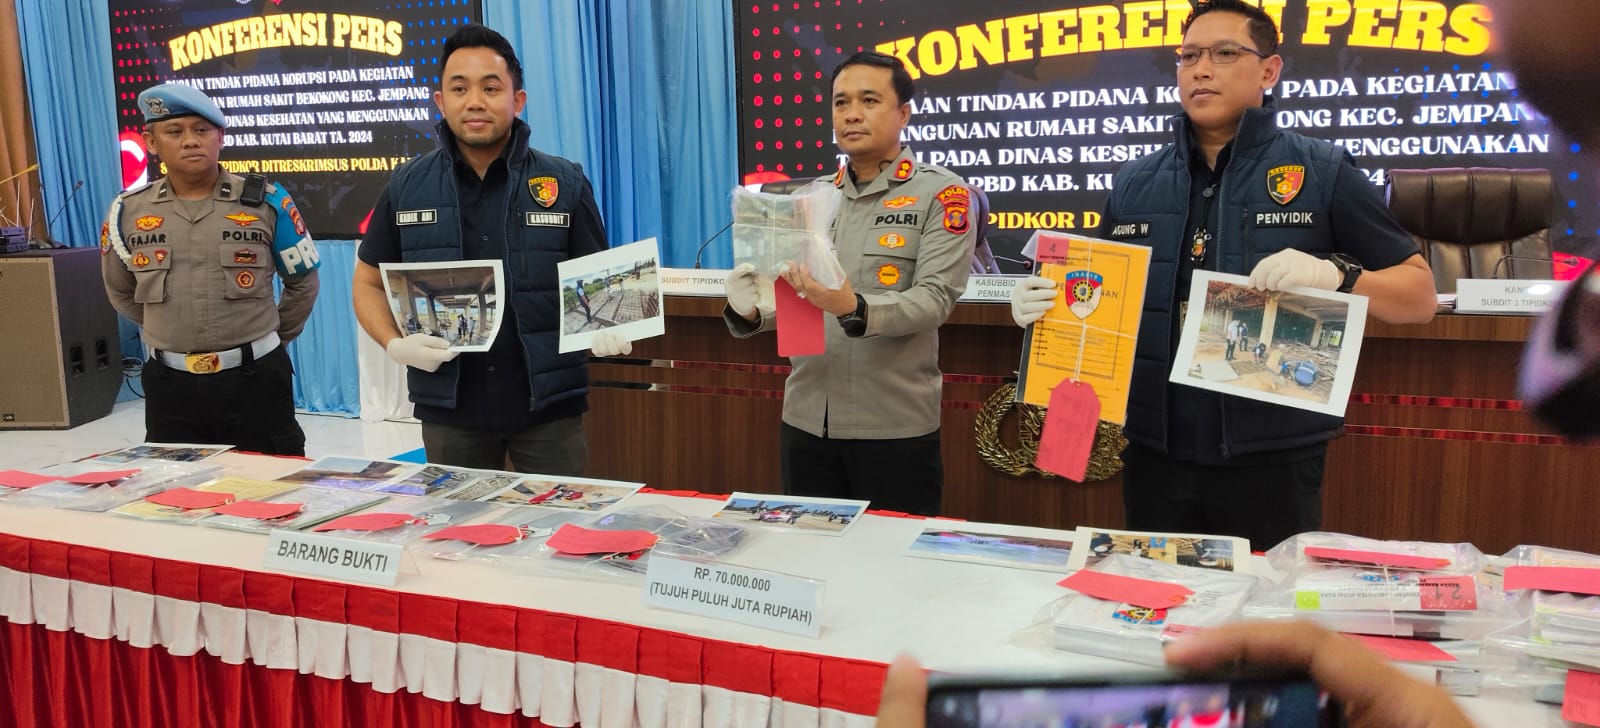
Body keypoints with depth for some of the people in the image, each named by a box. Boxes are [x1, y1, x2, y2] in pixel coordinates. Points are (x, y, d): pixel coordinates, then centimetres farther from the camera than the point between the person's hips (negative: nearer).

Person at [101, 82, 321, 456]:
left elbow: (303, 281, 9)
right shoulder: (129, 211, 2)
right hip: (170, 384, 2)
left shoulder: (267, 202, -4)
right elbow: (121, 291, 20)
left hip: (255, 378, -2)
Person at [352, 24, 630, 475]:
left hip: (550, 402, -1)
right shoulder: (406, 187, 2)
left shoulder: (566, 184, -2)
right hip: (449, 406, 2)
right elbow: (369, 284, 10)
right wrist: (395, 344, -8)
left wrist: (607, 328, -18)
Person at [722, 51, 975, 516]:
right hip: (806, 421, 5)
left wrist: (855, 310, -32)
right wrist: (747, 312, -14)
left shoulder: (941, 193, -5)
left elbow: (935, 299, -15)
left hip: (895, 426, -4)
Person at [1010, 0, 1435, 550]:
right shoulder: (1134, 183, 8)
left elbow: (1419, 297, -1)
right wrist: (1042, 306, -7)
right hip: (1155, 457, 3)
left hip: (1273, 460, -3)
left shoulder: (1322, 172, -1)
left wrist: (1335, 275, -20)